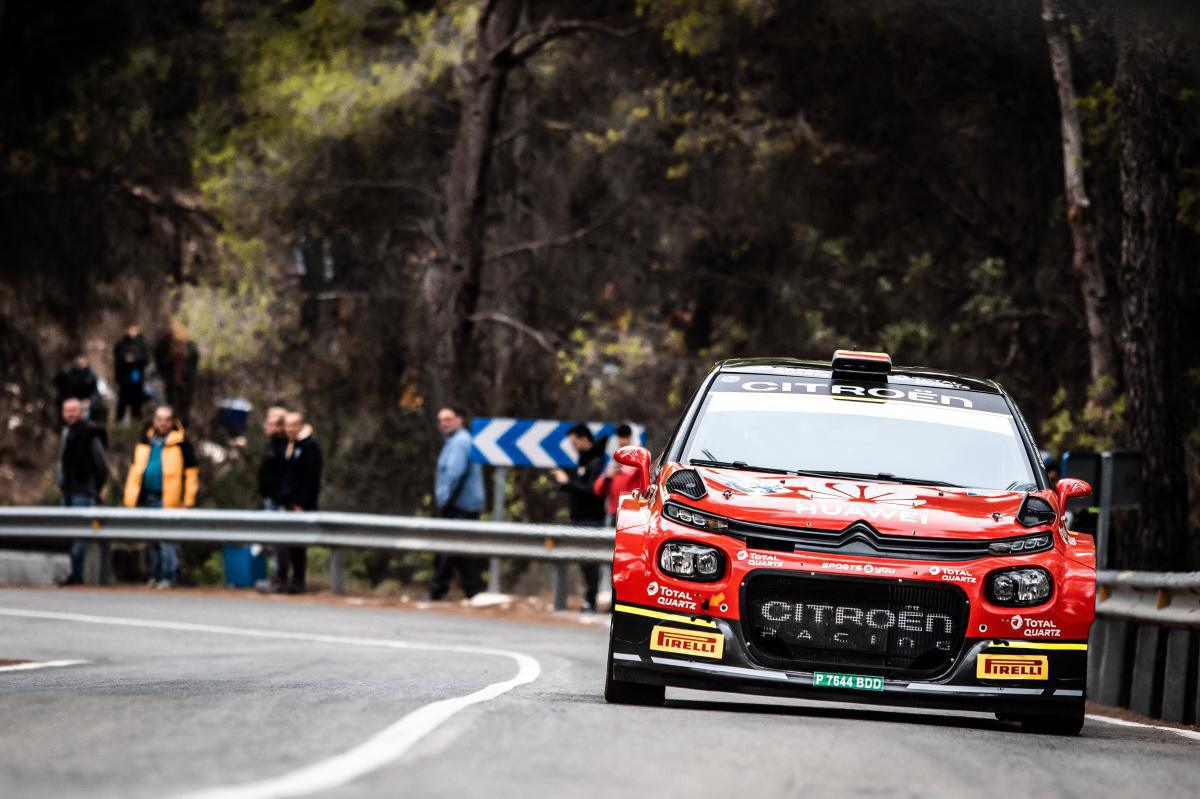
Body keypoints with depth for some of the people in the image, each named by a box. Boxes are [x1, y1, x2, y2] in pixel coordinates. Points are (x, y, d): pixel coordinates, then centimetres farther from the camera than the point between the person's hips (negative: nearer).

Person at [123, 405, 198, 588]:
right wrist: (131, 498, 11)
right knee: (153, 541, 11)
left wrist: (188, 500, -8)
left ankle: (167, 577, -6)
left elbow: (191, 472, -3)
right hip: (148, 499, 6)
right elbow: (135, 470, 18)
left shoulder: (180, 442, -2)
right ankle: (157, 575, 21)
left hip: (168, 499, -6)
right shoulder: (146, 441, 13)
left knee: (167, 539, -10)